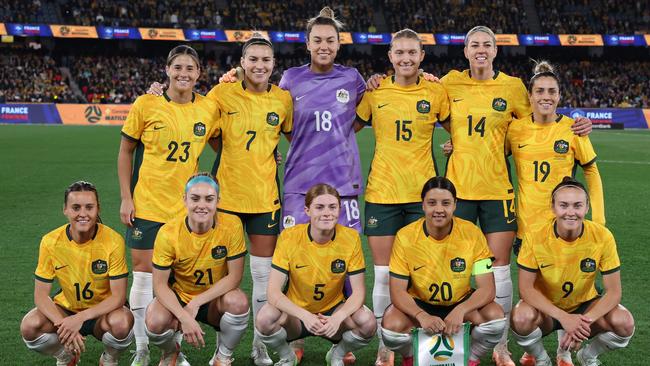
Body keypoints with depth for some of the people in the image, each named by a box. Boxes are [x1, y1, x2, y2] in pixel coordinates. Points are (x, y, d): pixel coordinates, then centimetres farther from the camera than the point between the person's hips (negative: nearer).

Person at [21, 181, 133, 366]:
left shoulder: (113, 241, -20)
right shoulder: (50, 241, -14)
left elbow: (118, 296, -19)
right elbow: (41, 295, -12)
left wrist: (80, 318, -32)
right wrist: (63, 324, -30)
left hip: (103, 311, -2)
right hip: (66, 309, 2)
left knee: (121, 323, -35)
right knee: (29, 326, -26)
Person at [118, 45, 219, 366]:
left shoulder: (209, 109, -1)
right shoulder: (146, 104, -5)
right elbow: (125, 151, 2)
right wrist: (126, 198, -3)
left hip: (187, 205, 2)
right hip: (146, 204, -1)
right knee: (143, 271, 1)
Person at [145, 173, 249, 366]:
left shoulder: (231, 225, -19)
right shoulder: (168, 233, -18)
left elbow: (235, 276, -16)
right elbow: (160, 284, -16)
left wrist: (196, 303, -23)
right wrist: (184, 316, -31)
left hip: (215, 299, 0)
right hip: (178, 298, 0)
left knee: (238, 302, -33)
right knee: (155, 321, -31)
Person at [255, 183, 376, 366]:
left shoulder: (350, 238, -14)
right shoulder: (289, 237, -17)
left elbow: (358, 291, -13)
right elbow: (273, 291, -21)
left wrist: (338, 318, -33)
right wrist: (305, 316, -37)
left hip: (334, 311, 1)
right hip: (297, 311, -1)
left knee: (367, 323, -29)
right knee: (265, 320, -32)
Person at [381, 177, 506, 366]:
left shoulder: (472, 233, -16)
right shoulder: (405, 237, -17)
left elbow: (487, 288, -17)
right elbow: (398, 291, -17)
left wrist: (460, 311, -37)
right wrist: (422, 316, -37)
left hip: (461, 302, 1)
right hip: (419, 305, 0)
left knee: (495, 316, -28)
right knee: (392, 326, -30)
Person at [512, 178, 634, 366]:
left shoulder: (602, 237, -18)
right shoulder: (535, 237, -21)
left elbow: (613, 292, -16)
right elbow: (526, 288, -19)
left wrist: (586, 320, -33)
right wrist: (564, 317, -32)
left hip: (584, 305, 2)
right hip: (546, 308, -1)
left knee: (624, 323, -26)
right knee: (521, 318, -34)